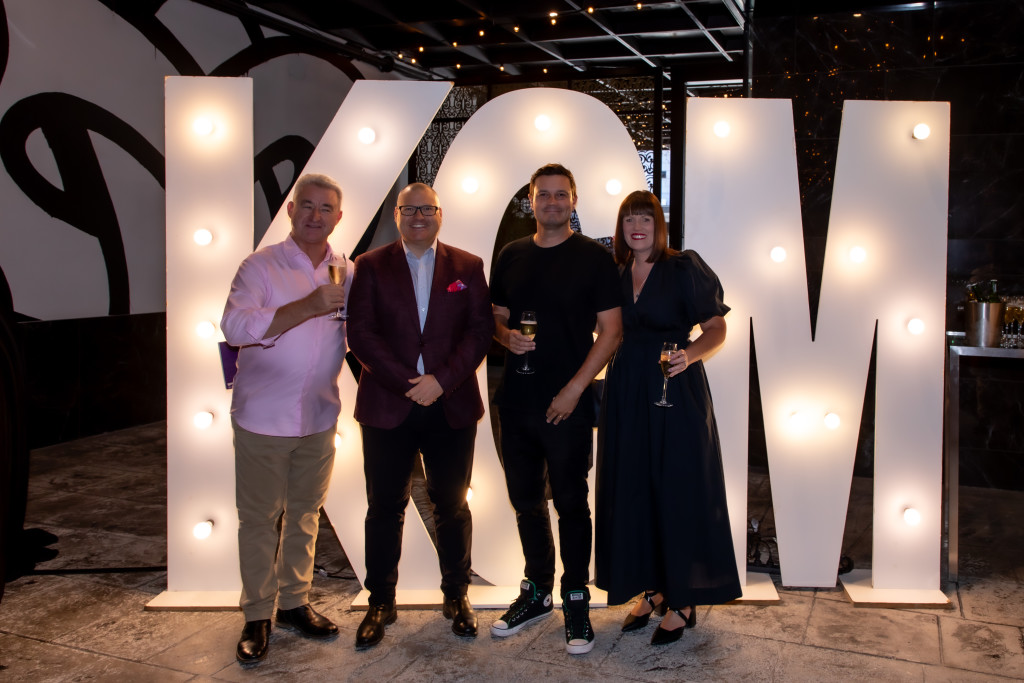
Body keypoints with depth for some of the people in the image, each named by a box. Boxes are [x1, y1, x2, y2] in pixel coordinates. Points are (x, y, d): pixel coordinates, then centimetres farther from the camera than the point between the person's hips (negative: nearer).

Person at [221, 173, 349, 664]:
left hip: (319, 419, 4)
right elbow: (235, 327, -23)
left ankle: (294, 602, 29)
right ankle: (257, 616, 18)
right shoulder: (260, 266, -8)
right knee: (259, 519, 5)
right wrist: (308, 307, -29)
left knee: (305, 515, 14)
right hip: (263, 419, -4)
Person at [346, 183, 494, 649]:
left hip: (452, 408, 1)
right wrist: (407, 383, -13)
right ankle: (380, 603, 20)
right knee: (384, 508, 7)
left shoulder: (467, 267, 8)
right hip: (387, 408, 0)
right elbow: (360, 333, -3)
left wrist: (441, 380, -13)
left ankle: (456, 597, 25)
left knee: (452, 506, 10)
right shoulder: (370, 266, 5)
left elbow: (481, 330, 0)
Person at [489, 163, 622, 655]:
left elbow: (610, 331, -6)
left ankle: (576, 600, 17)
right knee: (525, 500, 13)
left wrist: (574, 389, -13)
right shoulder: (511, 256, 10)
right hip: (516, 401, 5)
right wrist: (507, 336, -7)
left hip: (567, 404, -4)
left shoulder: (594, 258, -3)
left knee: (571, 503, 3)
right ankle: (536, 592, 29)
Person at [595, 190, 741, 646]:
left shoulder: (684, 269, -5)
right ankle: (651, 589, 22)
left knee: (678, 491, -1)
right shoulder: (615, 276, 10)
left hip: (674, 394, -5)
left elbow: (716, 329, -7)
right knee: (633, 491, 8)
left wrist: (690, 354, -25)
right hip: (626, 396, 5)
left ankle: (682, 602, 11)